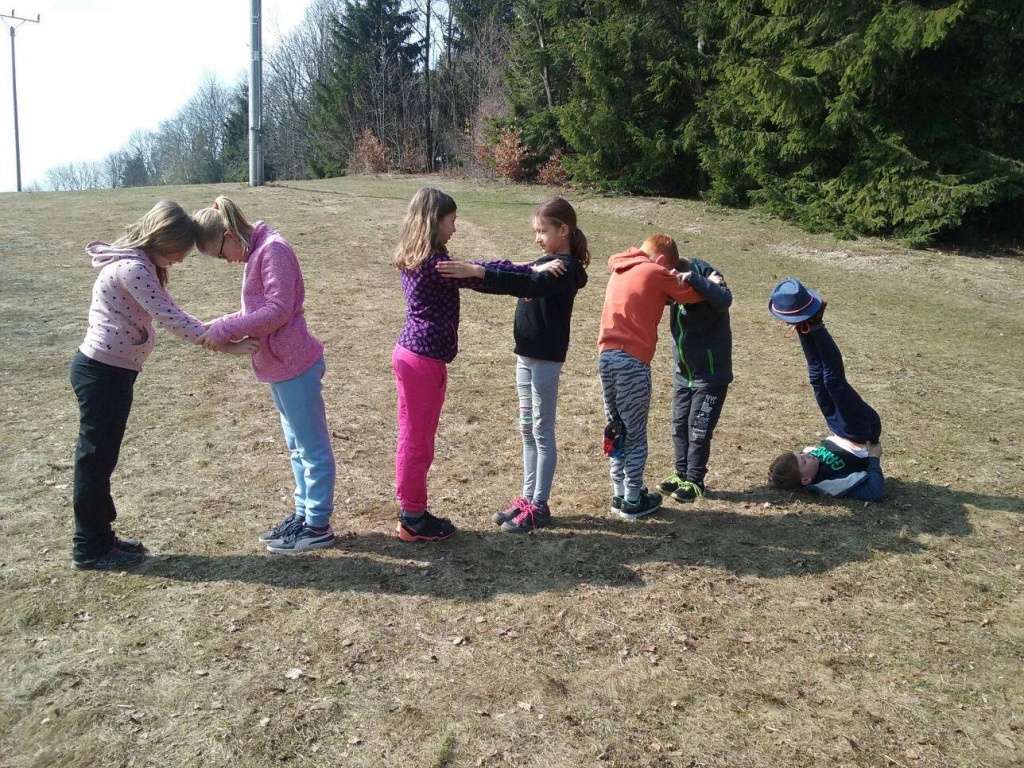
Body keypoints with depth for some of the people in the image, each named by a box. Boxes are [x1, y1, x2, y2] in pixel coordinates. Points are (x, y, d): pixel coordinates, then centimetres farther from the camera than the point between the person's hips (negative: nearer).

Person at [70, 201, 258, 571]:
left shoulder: (140, 264, 11)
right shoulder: (132, 268, -21)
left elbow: (168, 314, 13)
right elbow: (170, 318, -24)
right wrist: (225, 345, -21)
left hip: (108, 371, 10)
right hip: (102, 373, -10)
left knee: (101, 457, 17)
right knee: (95, 458, 2)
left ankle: (100, 537, 30)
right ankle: (90, 550, 15)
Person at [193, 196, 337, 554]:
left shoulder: (272, 249, -17)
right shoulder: (255, 252, 13)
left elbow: (278, 310, -23)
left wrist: (226, 330, -20)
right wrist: (218, 326, 1)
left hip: (295, 365, -10)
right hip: (279, 365, 10)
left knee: (313, 447, 2)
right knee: (298, 446, 18)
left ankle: (318, 526, 12)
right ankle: (303, 513, 31)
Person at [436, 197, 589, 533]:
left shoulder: (565, 268, -16)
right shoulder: (545, 263, 13)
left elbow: (528, 285, -32)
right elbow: (518, 280, 16)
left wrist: (478, 272, -41)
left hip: (546, 359, -9)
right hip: (526, 355, 9)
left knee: (542, 432, -1)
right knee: (527, 431, 13)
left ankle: (539, 507, 8)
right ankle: (528, 498, 24)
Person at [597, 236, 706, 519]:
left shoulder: (620, 271, 18)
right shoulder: (655, 273, -2)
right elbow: (693, 296, 6)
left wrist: (674, 282, 12)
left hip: (607, 357, 7)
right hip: (633, 361, -7)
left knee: (617, 429, 16)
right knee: (635, 435, 4)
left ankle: (620, 493, 23)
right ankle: (633, 501, 12)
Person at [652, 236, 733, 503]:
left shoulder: (703, 273, -21)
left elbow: (724, 300, -37)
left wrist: (692, 278, -43)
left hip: (711, 372, -7)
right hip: (683, 371, 7)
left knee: (698, 430, 1)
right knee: (679, 426, 13)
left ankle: (694, 480, 16)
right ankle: (681, 474, 27)